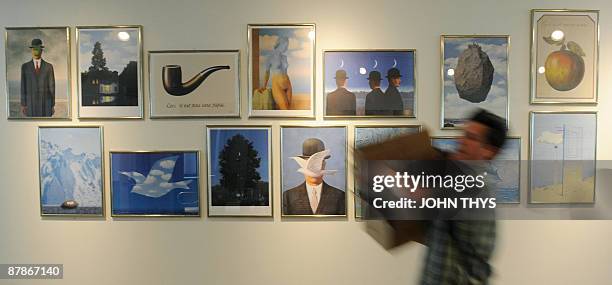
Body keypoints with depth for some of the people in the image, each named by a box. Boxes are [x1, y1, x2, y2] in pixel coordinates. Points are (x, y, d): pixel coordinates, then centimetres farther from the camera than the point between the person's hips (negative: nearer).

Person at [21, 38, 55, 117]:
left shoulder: (49, 66, 2)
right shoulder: (25, 66, 4)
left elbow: (52, 86, 1)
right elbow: (23, 86, 3)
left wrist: (53, 106, -1)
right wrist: (23, 105, -2)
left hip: (45, 103, 0)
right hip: (31, 104, 0)